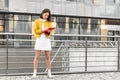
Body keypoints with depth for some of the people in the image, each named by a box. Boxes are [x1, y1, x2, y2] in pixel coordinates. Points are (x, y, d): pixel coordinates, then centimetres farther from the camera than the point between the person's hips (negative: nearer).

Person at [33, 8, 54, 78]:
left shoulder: (49, 22, 12)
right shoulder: (37, 21, 5)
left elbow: (50, 32, 8)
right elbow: (35, 30, -2)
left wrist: (48, 31, -14)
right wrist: (42, 30, -16)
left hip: (47, 40, 2)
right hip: (39, 40, -2)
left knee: (48, 57, 2)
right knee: (37, 57, -5)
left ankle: (49, 73, 6)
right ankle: (35, 73, -3)